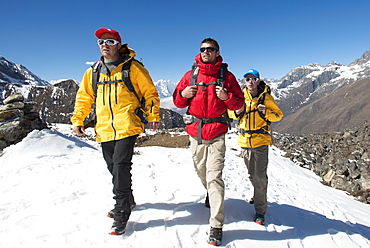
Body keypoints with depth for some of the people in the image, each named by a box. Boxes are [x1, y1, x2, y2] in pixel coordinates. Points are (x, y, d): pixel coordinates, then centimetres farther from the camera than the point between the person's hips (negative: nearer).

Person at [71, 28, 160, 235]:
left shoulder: (133, 68, -1)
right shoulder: (93, 72, 12)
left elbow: (150, 92, 3)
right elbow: (83, 97, 19)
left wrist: (154, 116, 0)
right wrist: (78, 120, 12)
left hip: (127, 127, -5)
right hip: (104, 130, 6)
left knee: (121, 166, -12)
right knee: (114, 167, 14)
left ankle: (122, 211, 2)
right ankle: (127, 201, 35)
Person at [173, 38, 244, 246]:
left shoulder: (227, 76, 2)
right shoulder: (191, 75, 8)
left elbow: (239, 104, 3)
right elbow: (178, 102, 12)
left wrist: (226, 97, -17)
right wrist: (184, 95, -10)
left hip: (216, 134, -3)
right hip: (195, 133, 4)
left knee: (214, 177, -10)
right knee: (201, 172, 17)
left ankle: (217, 226, -4)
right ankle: (210, 195, 49)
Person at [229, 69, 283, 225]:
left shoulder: (266, 97, -4)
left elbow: (279, 115, 1)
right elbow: (230, 112, 14)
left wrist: (266, 112, -18)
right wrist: (236, 112, -9)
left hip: (261, 142, -4)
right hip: (245, 142, 4)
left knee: (259, 176, -7)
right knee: (252, 175, 18)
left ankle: (260, 211, 4)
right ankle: (259, 196, 43)